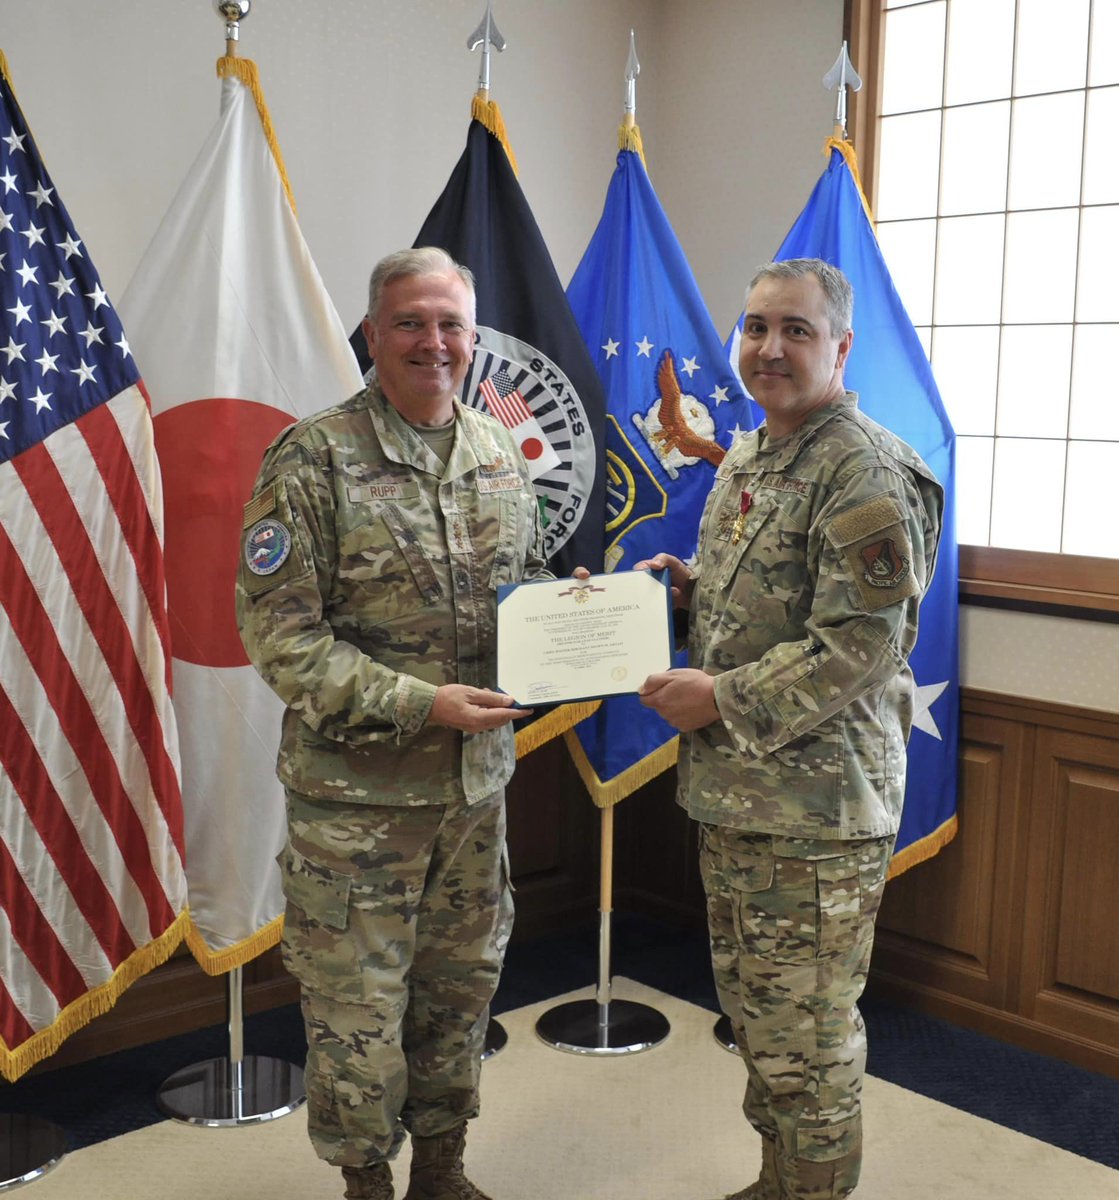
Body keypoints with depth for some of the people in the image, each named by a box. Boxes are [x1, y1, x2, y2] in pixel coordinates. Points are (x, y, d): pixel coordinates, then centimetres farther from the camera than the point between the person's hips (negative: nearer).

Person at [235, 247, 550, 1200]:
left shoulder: (499, 453, 6)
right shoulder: (310, 460, -12)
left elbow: (529, 579, 18)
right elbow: (280, 636, -15)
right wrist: (419, 703, -22)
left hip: (477, 778, 6)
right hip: (354, 790, -5)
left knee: (462, 981, 19)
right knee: (358, 1003, 7)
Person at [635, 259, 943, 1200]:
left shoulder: (864, 472, -16)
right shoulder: (745, 462, 13)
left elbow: (860, 645, -22)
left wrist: (725, 699, -19)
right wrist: (687, 589, 4)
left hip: (815, 807, -9)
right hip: (731, 794, 9)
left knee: (806, 1036, 3)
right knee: (754, 1012, 22)